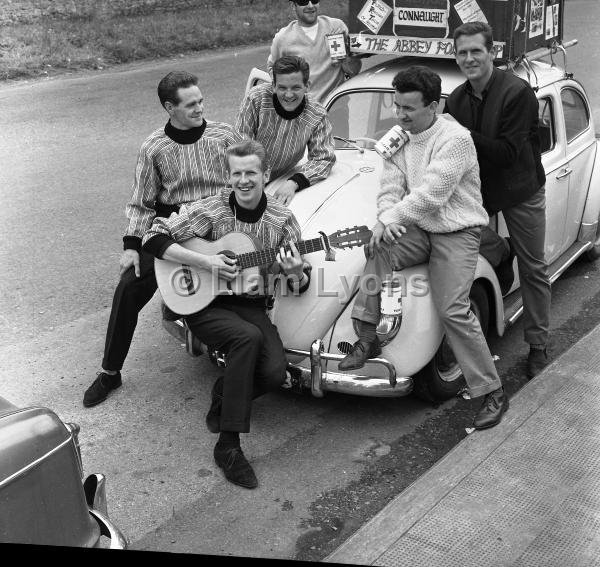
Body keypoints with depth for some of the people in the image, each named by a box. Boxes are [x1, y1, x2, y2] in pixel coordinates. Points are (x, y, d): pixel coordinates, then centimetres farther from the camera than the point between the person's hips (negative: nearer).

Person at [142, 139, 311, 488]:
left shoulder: (282, 219, -2)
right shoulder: (212, 210, -8)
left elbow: (302, 286, 2)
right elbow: (153, 238, -12)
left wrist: (296, 273, -24)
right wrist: (205, 261, -21)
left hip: (252, 306, 3)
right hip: (205, 305, -2)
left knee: (275, 373, -22)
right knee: (248, 337, -34)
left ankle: (226, 394, 14)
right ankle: (228, 444, -23)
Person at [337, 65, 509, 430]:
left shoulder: (455, 139, -17)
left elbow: (430, 196, -24)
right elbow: (390, 188, 0)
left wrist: (390, 219, -18)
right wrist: (386, 219, -20)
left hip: (458, 233, -6)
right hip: (418, 230, 6)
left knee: (455, 310, -17)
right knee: (380, 251, -24)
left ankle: (494, 393, -4)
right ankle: (368, 340, -16)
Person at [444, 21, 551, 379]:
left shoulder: (517, 92, -20)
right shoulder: (457, 98, -2)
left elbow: (507, 152, -25)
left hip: (521, 189, -4)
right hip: (478, 187, 4)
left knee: (533, 269, 6)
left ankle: (538, 346, 20)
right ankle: (502, 252, 21)